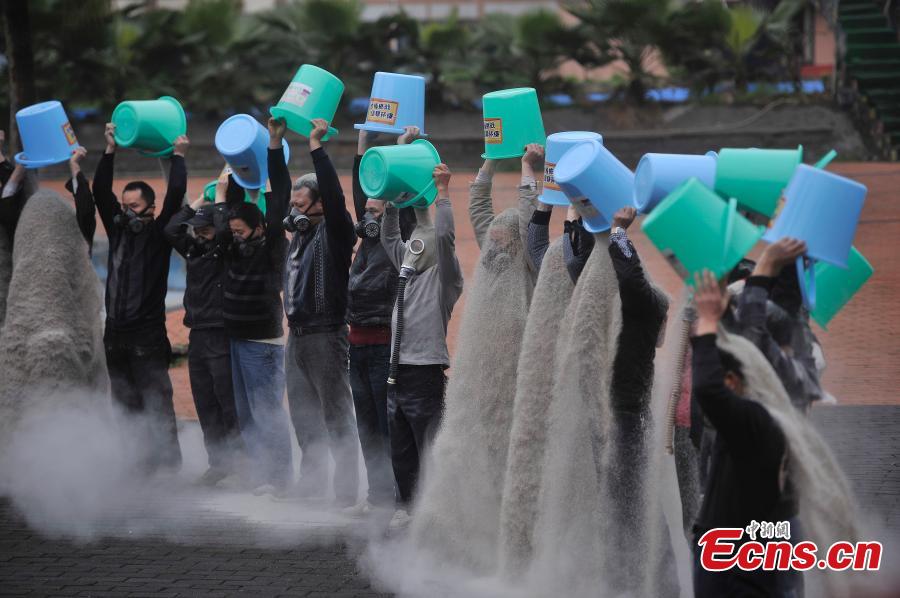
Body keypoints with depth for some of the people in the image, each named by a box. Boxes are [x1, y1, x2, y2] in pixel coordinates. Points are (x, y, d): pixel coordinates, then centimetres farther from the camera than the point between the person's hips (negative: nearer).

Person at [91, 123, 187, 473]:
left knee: (157, 404, -7)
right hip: (116, 333, 6)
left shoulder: (158, 234, -3)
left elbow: (176, 195, -12)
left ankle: (166, 466, -7)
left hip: (148, 335, -6)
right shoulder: (118, 230, 12)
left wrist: (178, 156, -2)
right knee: (125, 404, 10)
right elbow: (100, 192, 11)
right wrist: (110, 151, 9)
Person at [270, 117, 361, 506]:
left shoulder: (334, 231, -8)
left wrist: (316, 146, -22)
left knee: (337, 415, -6)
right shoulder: (300, 230, 13)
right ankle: (312, 481, 20)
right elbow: (279, 190, 20)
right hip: (297, 335, 8)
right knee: (303, 416, 12)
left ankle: (346, 488, -5)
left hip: (326, 335, -8)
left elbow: (333, 194, -23)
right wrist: (276, 144, 15)